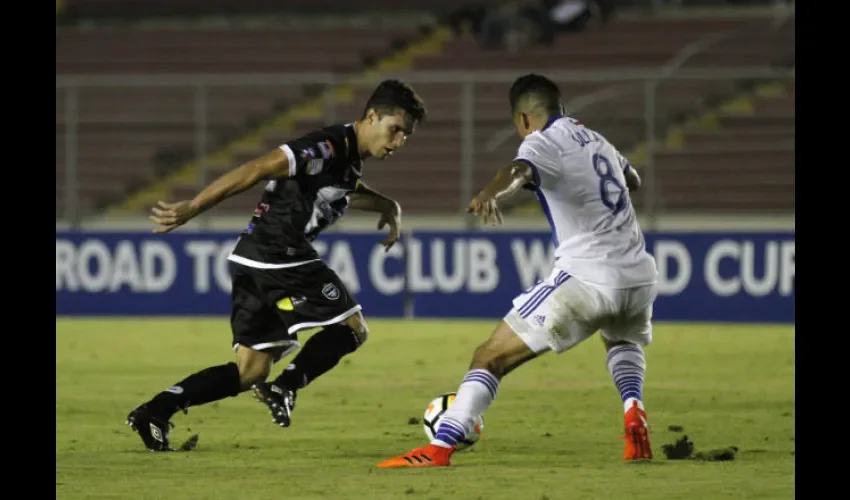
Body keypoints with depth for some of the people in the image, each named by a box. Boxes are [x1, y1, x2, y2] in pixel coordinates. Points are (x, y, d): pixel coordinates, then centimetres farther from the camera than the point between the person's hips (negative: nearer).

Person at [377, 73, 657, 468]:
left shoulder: (544, 142, -2)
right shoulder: (597, 141, 20)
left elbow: (520, 171, -28)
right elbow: (633, 180, 41)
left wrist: (491, 193, -47)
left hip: (586, 281, -7)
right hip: (639, 277, 7)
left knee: (491, 357, -3)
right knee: (626, 340, 41)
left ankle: (439, 448, -17)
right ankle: (633, 410, 14)